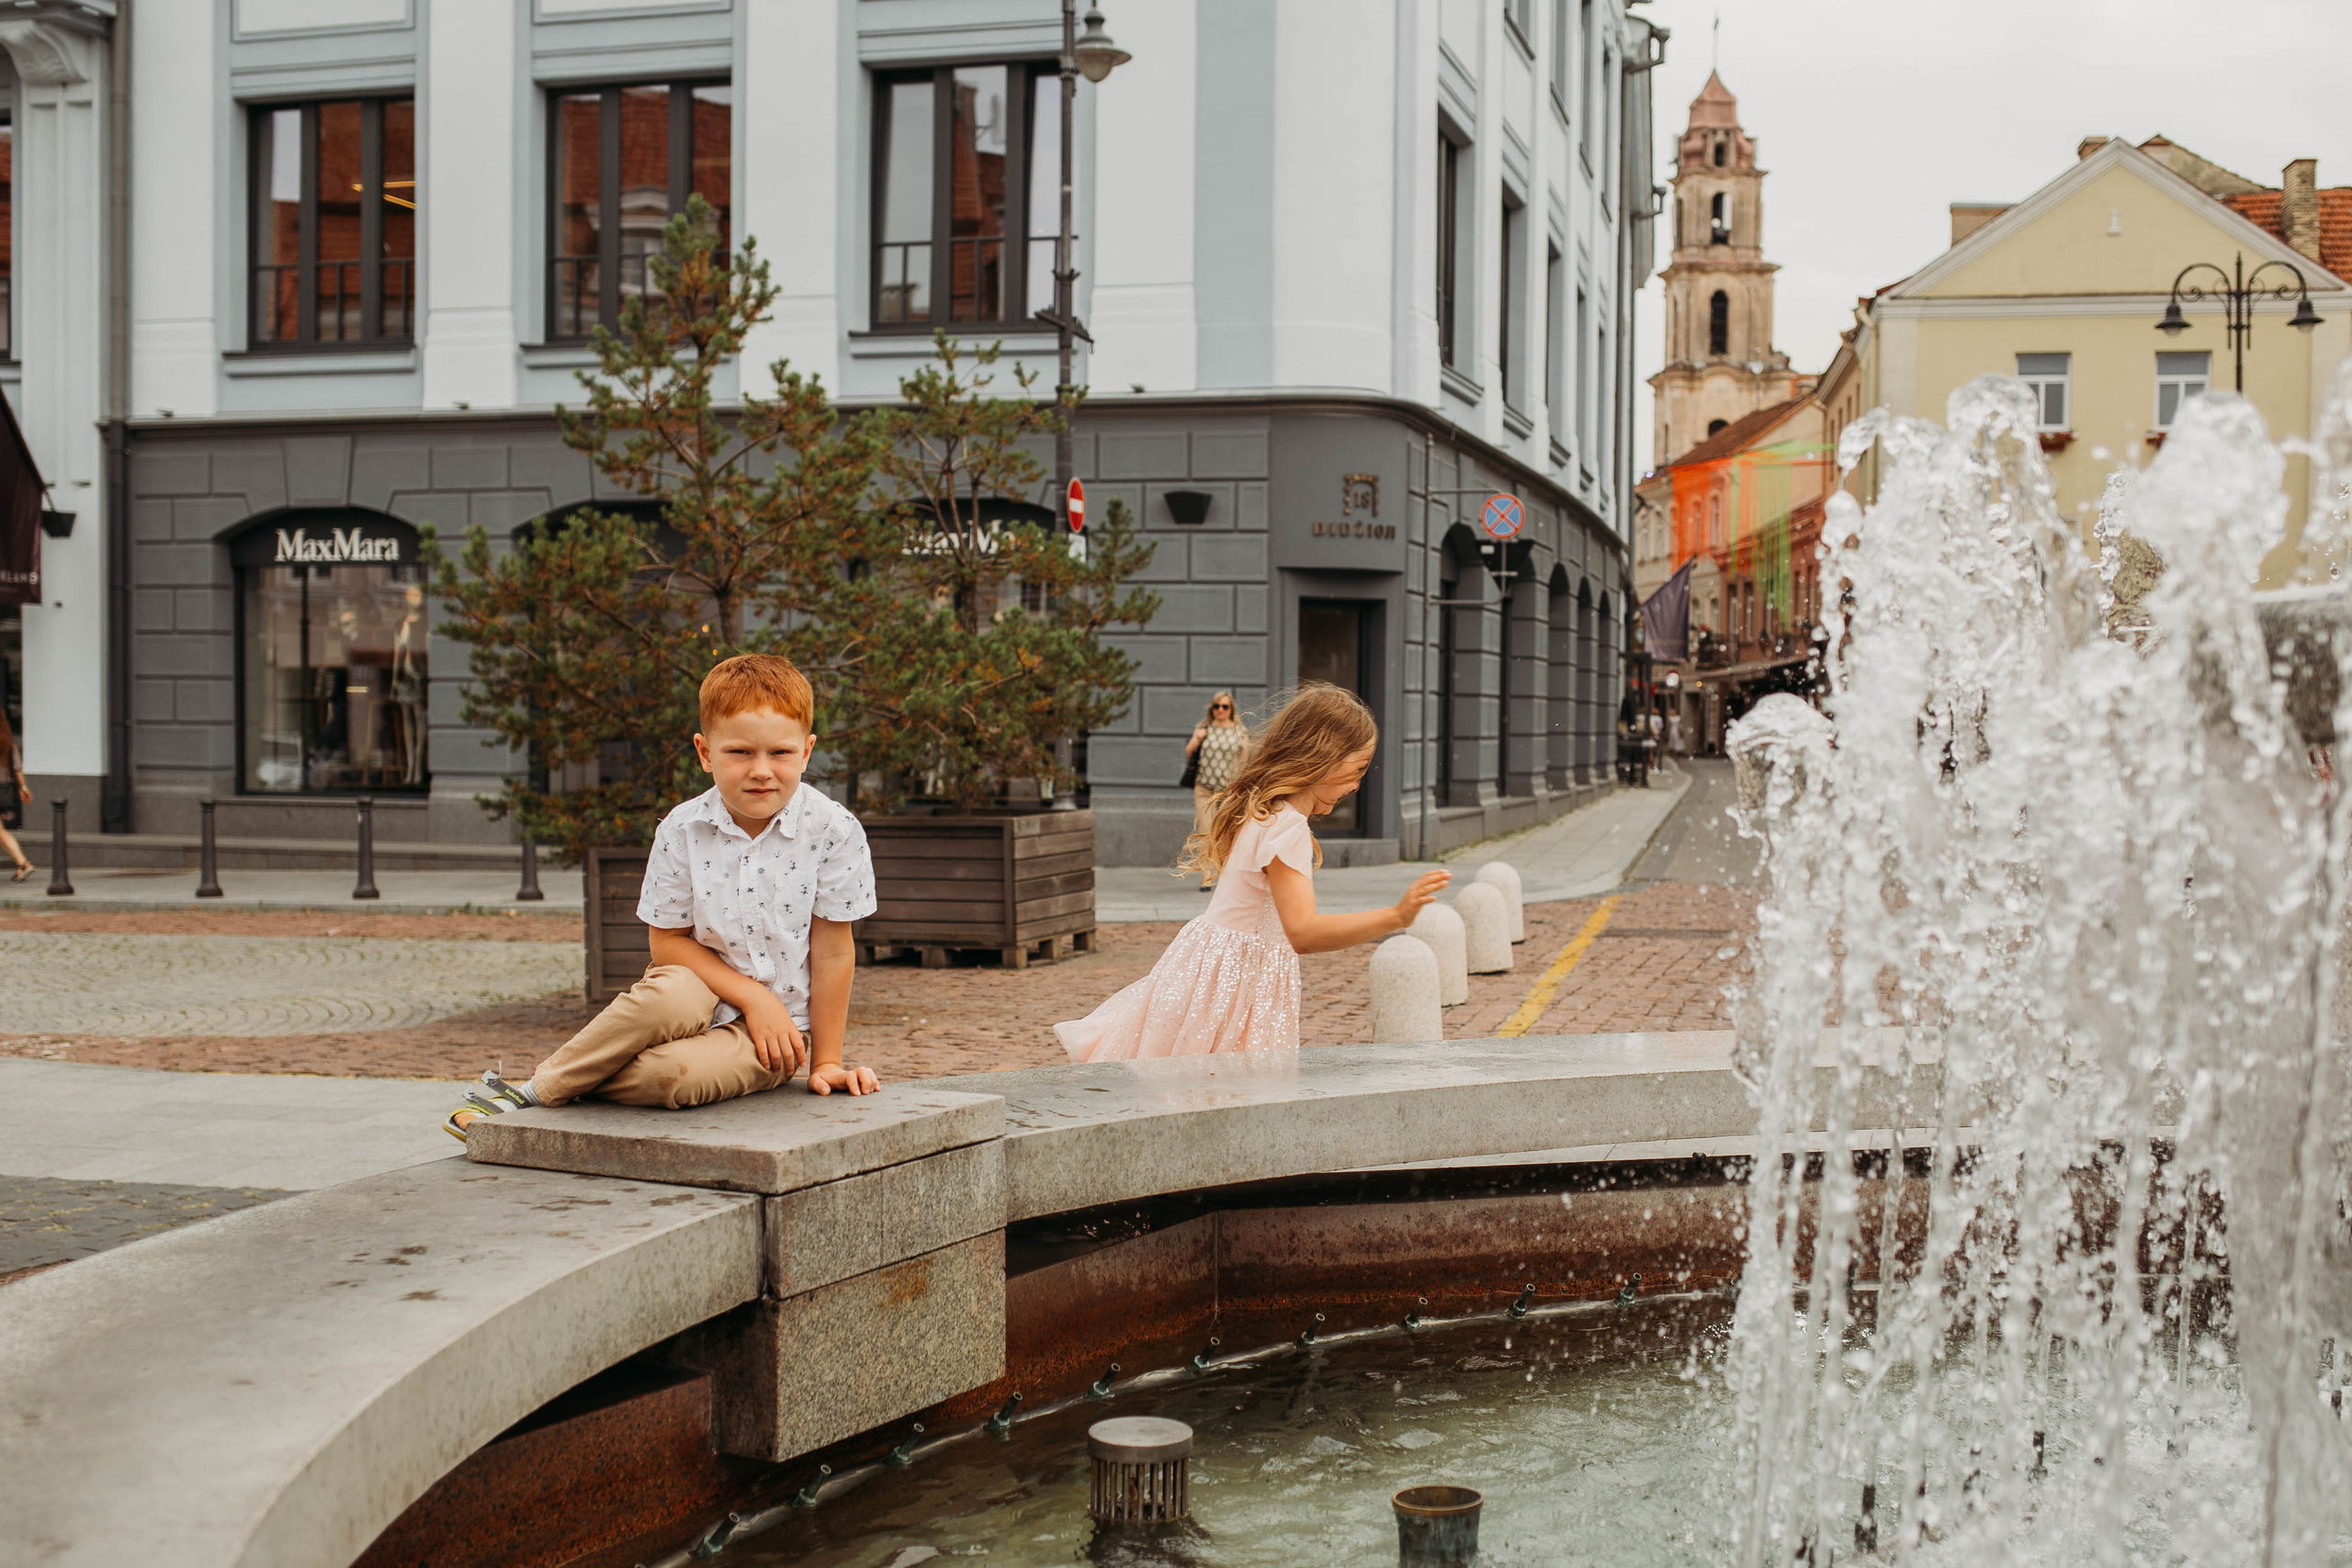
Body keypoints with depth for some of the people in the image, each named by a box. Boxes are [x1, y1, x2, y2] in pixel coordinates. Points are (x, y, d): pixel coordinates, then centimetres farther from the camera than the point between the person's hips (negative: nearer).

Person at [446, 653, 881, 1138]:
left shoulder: (833, 830, -13)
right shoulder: (681, 830, -7)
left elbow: (832, 952, -7)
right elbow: (669, 941, -3)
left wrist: (825, 1062, -3)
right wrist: (751, 994, -16)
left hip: (778, 1025, -2)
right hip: (704, 996, 2)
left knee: (671, 1075, -33)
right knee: (671, 993, -37)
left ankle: (542, 1089, -9)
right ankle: (537, 1086, -19)